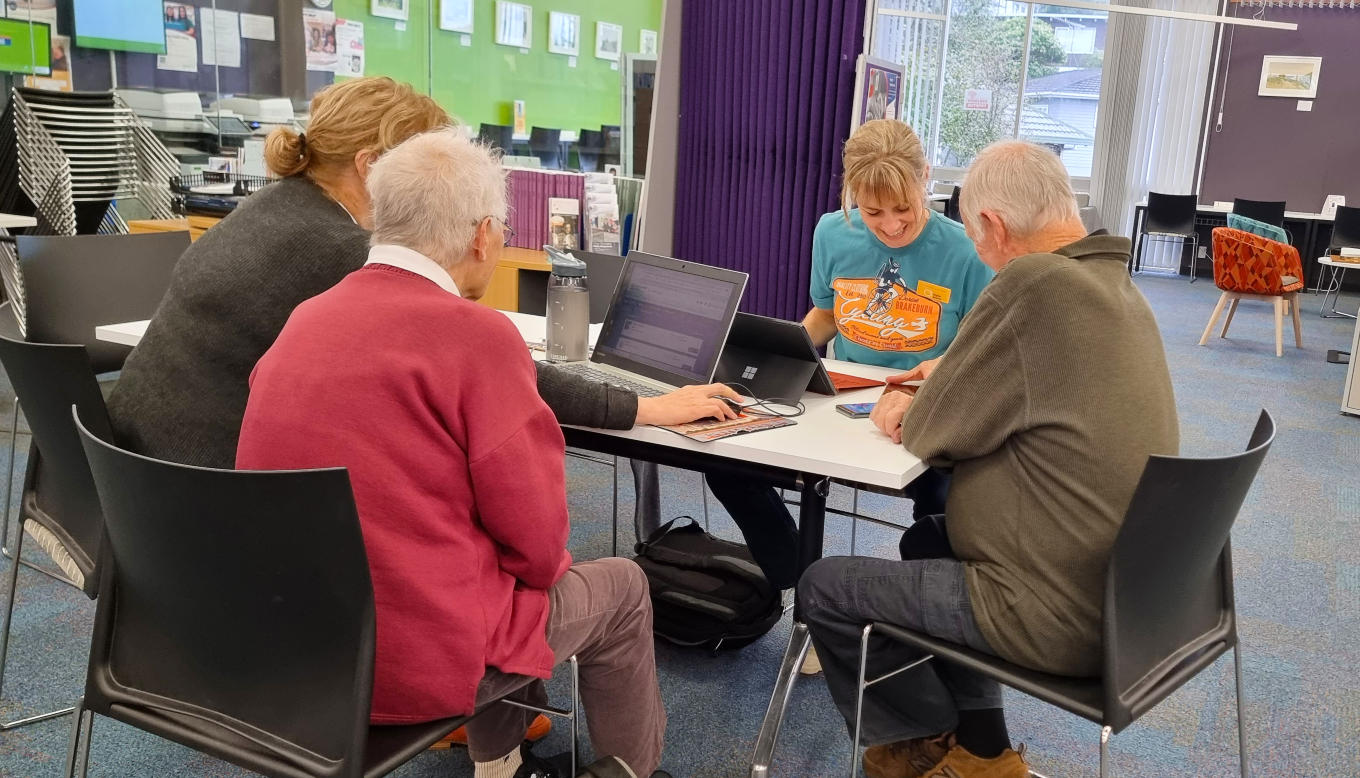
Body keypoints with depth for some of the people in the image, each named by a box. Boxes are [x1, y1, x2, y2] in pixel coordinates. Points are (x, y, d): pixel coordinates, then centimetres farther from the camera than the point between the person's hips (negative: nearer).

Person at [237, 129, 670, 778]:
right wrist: (541, 565, 8)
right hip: (418, 660, -7)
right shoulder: (477, 334, -19)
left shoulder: (305, 320, 2)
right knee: (622, 588, 17)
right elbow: (535, 543, -14)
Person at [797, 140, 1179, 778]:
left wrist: (909, 417, 6)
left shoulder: (1033, 283, -24)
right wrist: (928, 406, 4)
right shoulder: (1112, 283, 6)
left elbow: (935, 435, -15)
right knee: (927, 540, 29)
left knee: (823, 587, 4)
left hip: (1063, 613, -9)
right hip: (1122, 590, 10)